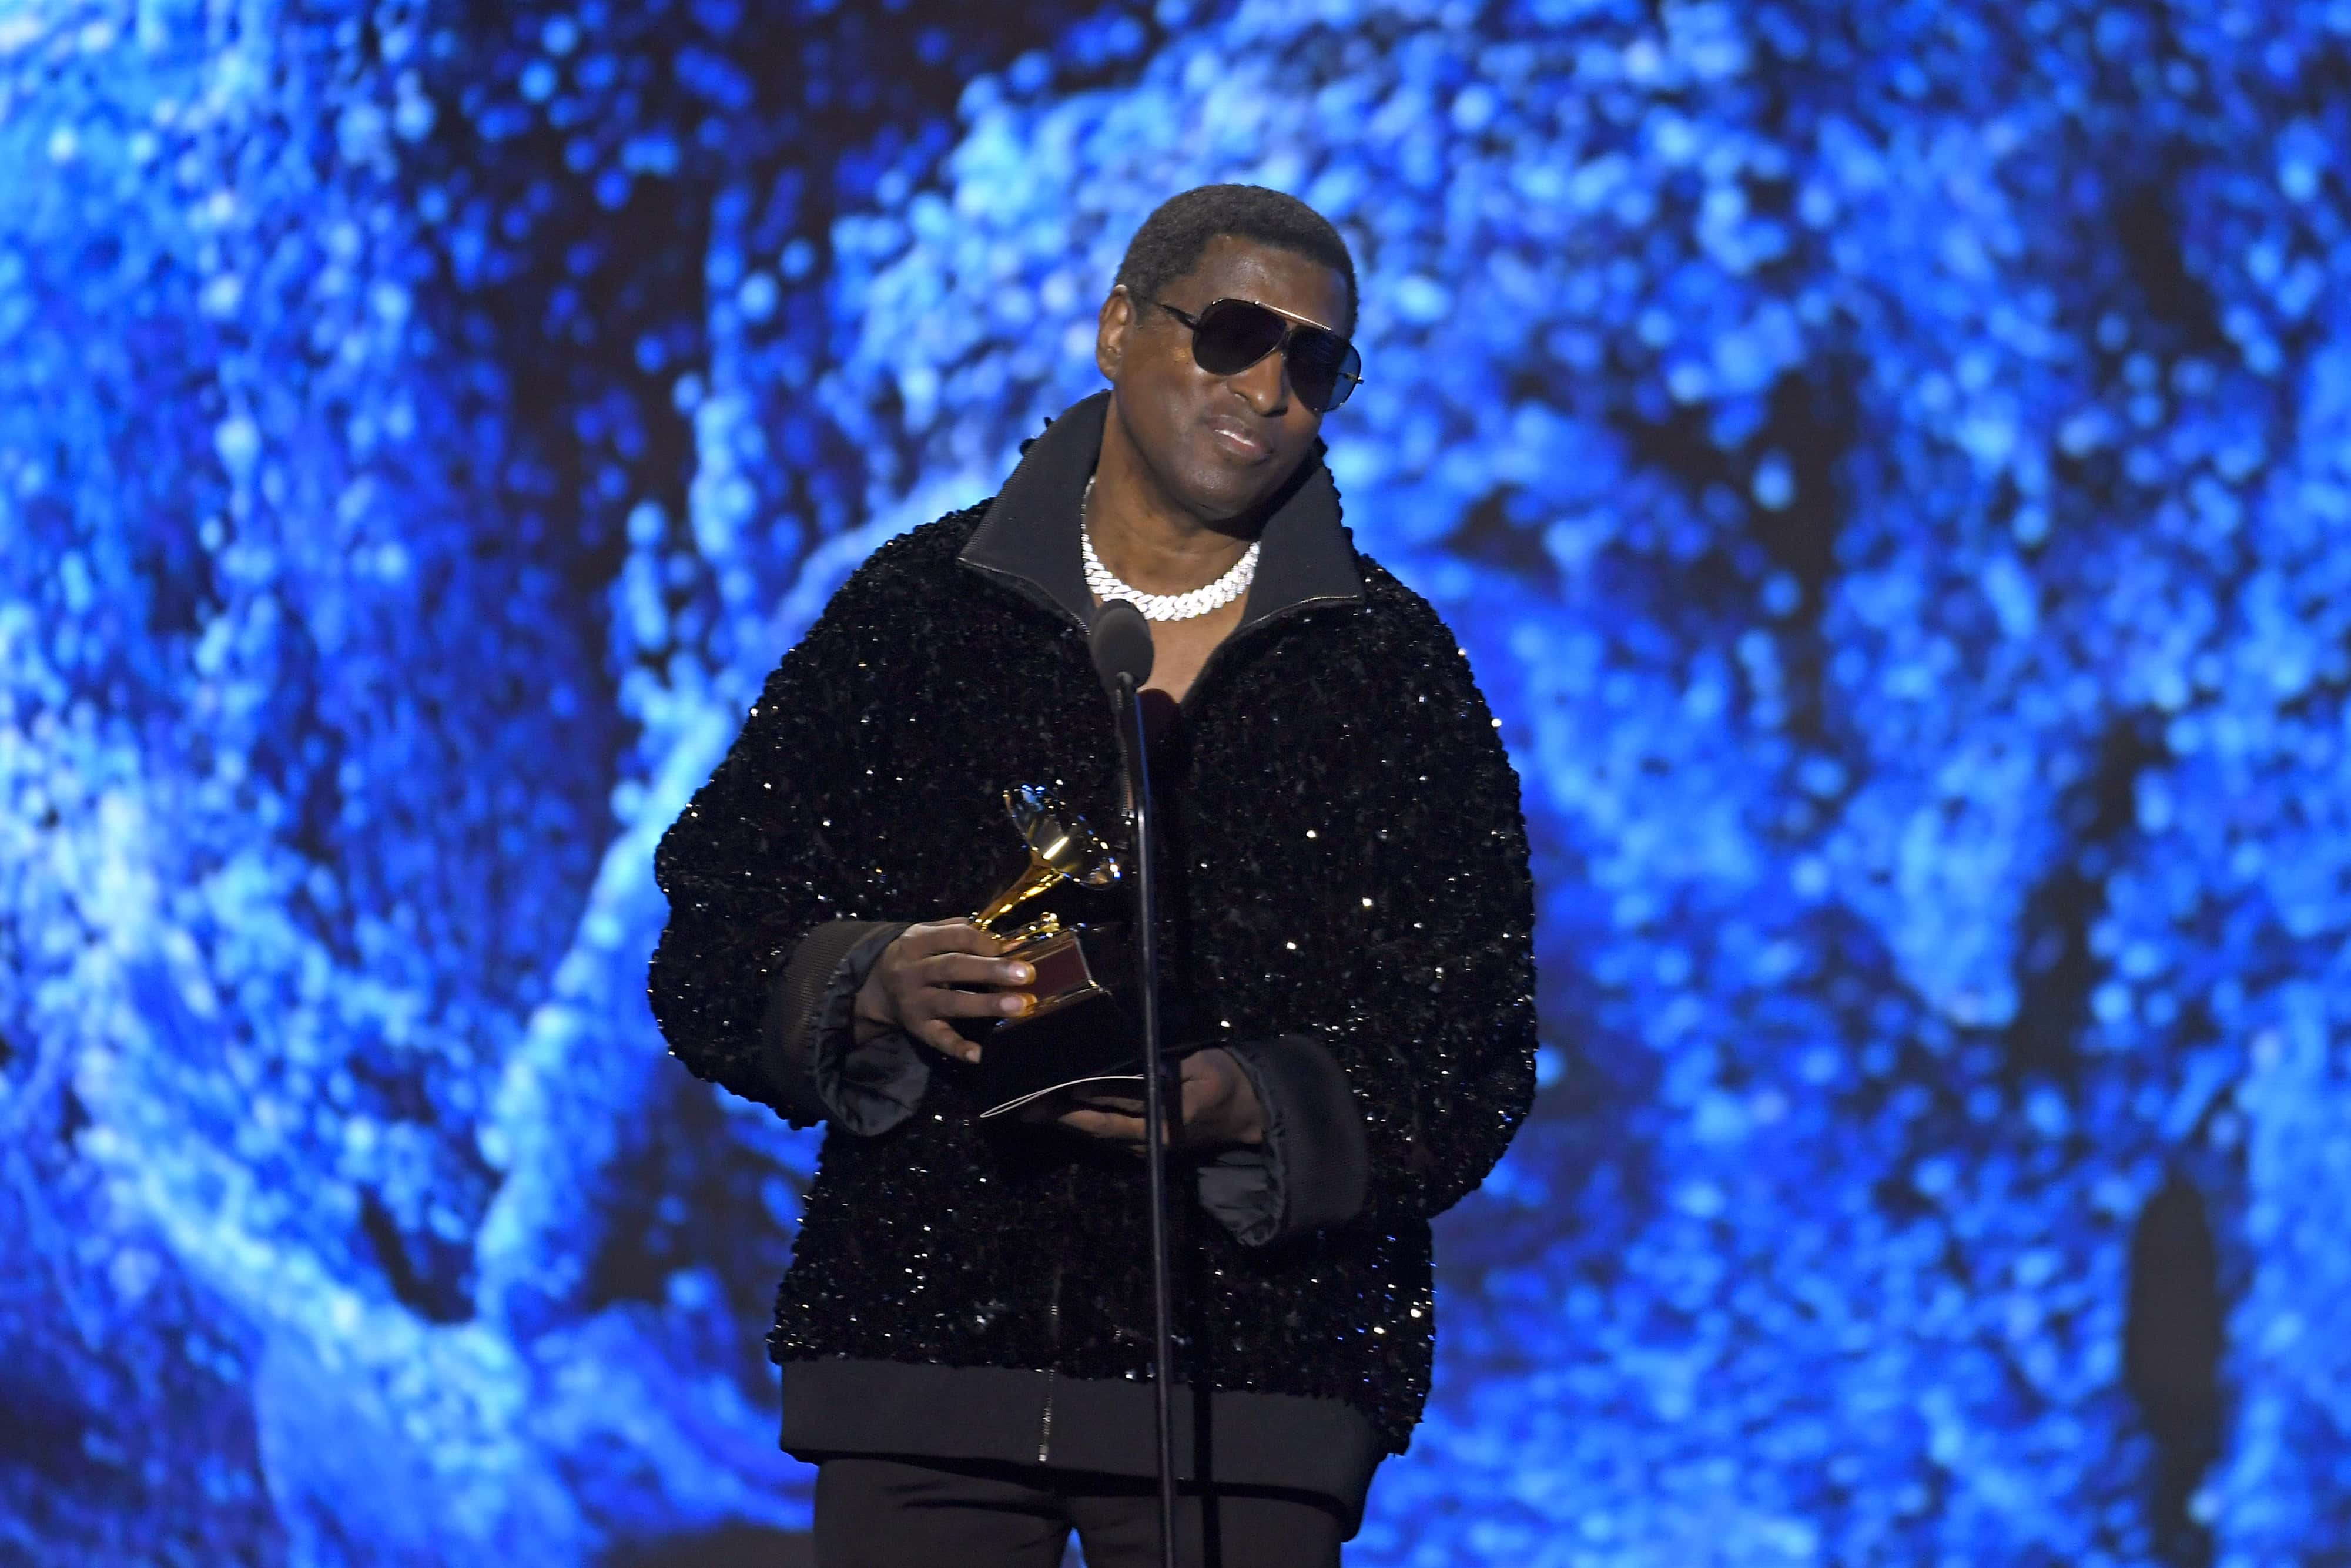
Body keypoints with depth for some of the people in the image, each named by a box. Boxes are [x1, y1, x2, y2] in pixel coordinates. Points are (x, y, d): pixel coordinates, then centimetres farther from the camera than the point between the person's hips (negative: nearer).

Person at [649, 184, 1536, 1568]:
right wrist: (875, 986, -14)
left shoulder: (1396, 673, 7)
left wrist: (1240, 1107, -16)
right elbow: (711, 956, 7)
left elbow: (1465, 1065, 2)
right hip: (924, 1335, 0)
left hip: (1246, 1372, 0)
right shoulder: (914, 612, 9)